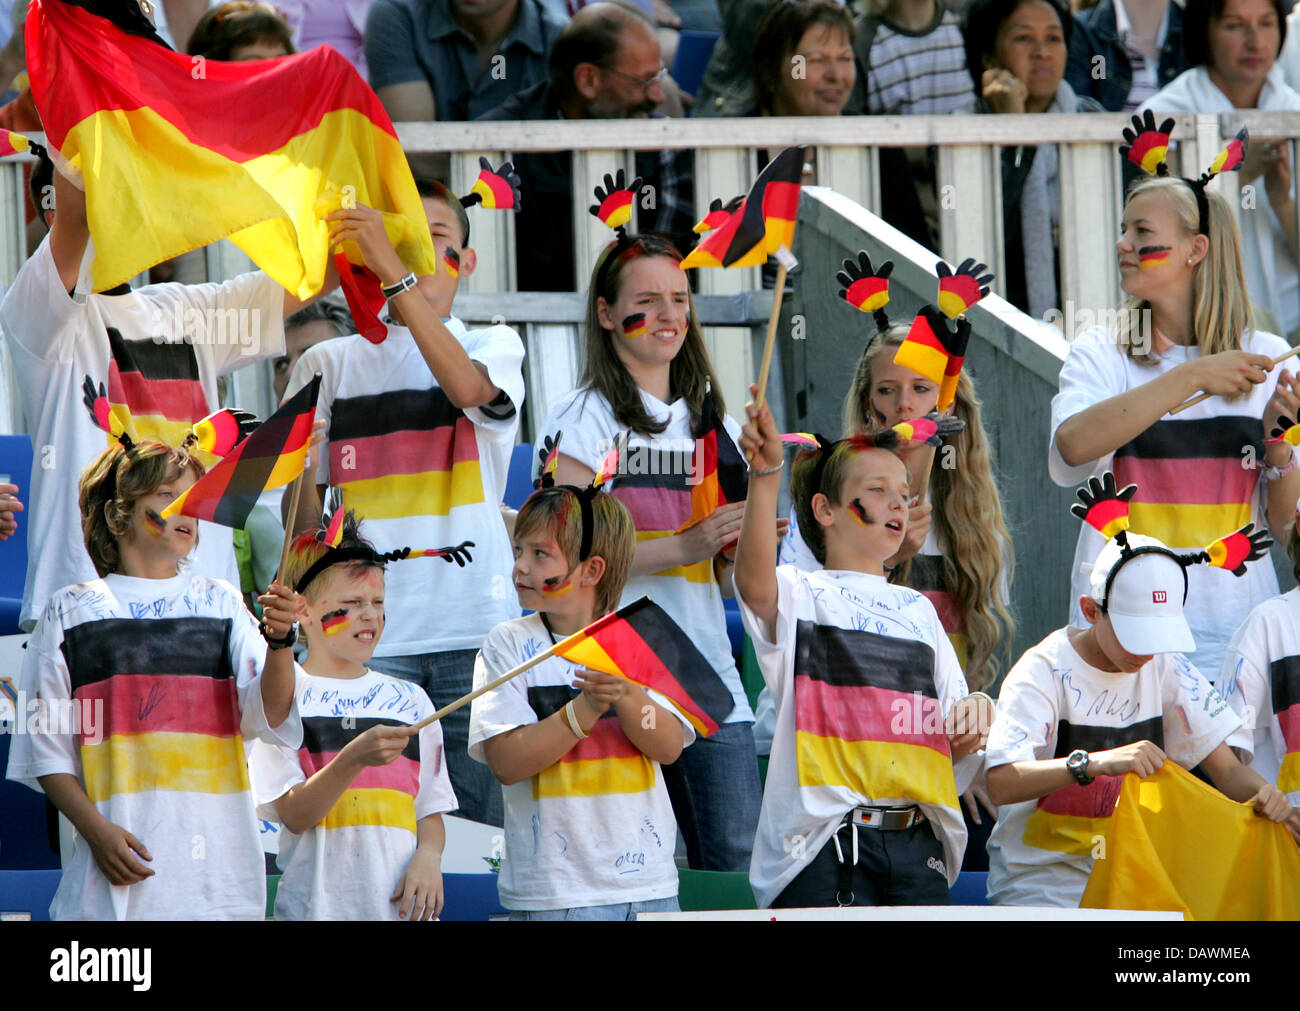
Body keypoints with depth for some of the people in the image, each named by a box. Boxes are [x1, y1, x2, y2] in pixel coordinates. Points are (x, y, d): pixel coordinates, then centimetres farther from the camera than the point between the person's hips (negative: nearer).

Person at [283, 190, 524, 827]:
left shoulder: (496, 346, 11)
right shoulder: (330, 364, 13)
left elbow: (467, 386, -15)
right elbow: (301, 518, 13)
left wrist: (395, 272, -21)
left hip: (474, 625, 0)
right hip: (369, 631, 0)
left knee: (485, 816, -2)